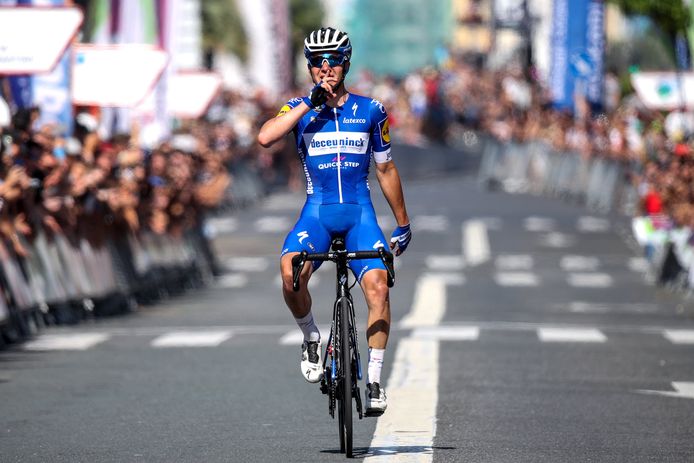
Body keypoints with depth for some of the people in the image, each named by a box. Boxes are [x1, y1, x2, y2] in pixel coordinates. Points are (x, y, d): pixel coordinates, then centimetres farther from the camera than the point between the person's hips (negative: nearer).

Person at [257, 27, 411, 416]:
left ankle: (375, 380, -13)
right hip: (317, 212, 0)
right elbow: (265, 137, -16)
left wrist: (403, 223, 18)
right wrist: (310, 104, -17)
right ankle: (311, 337, -1)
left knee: (377, 285, -22)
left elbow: (386, 169, 15)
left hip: (360, 212, 0)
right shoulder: (300, 109, 5)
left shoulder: (370, 111, 6)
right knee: (291, 273, -29)